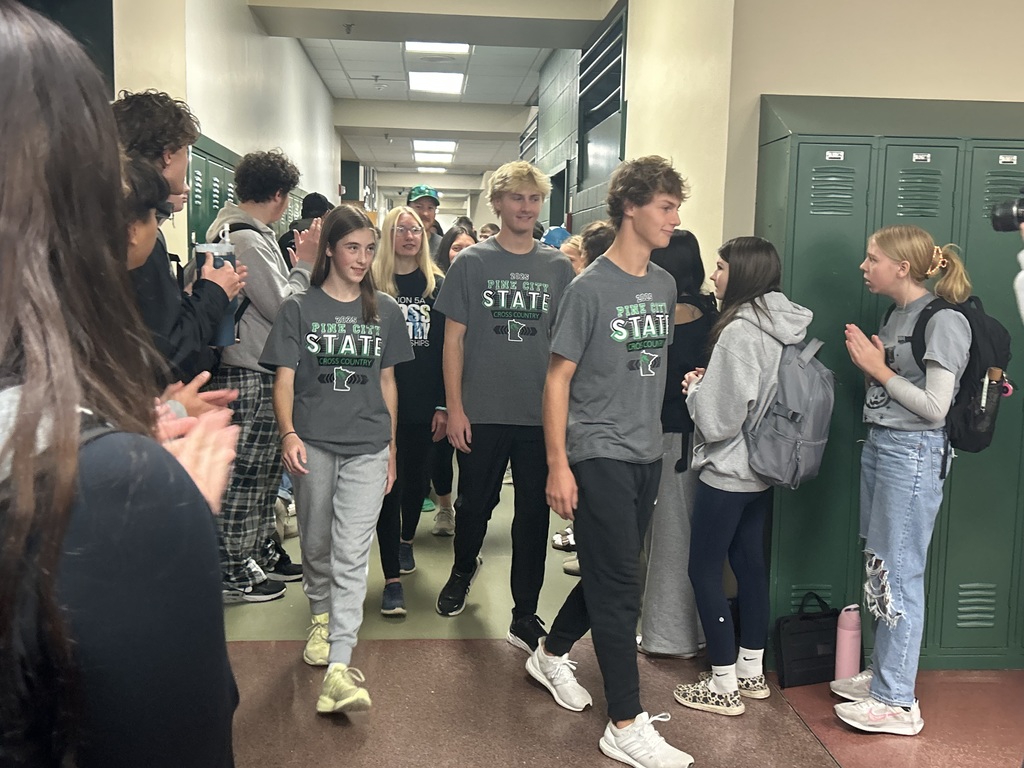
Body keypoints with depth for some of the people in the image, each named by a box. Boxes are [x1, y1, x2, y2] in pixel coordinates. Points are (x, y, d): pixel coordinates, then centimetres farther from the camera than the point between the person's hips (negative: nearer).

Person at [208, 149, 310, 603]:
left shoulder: (253, 234, 14)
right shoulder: (247, 239, -18)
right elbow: (281, 307, -18)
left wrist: (299, 265, 9)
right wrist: (304, 264, -8)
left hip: (261, 373, 10)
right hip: (247, 377, -10)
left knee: (265, 471, 18)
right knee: (244, 476, 0)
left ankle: (262, 553, 31)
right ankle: (232, 574, 11)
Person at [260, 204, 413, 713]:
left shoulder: (385, 311, 10)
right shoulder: (299, 309, 3)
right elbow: (284, 379, -2)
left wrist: (391, 447, 14)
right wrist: (289, 433, -18)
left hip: (367, 446, 0)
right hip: (313, 444, 0)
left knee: (352, 555, -7)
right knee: (316, 544, 14)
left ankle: (339, 668, -10)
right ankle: (321, 617, 42)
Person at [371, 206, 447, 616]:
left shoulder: (437, 284, 5)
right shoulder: (372, 282, 1)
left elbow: (446, 348, 3)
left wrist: (444, 404, -2)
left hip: (424, 401, 2)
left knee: (417, 475, 15)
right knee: (388, 482, -2)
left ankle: (406, 541, 43)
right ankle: (392, 579, 2)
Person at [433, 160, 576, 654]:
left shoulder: (558, 267, 5)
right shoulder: (471, 263, 0)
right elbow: (454, 339, -1)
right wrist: (455, 408, -6)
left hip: (541, 413, 1)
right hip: (482, 411, -1)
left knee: (533, 512, 6)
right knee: (475, 503, 13)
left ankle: (525, 617, 18)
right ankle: (463, 571, 43)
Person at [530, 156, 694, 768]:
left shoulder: (665, 283, 8)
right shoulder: (591, 288, -11)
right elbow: (558, 380, -9)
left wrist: (659, 432, 14)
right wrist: (558, 465, -13)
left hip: (647, 453, 7)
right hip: (598, 454, -7)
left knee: (611, 575, 16)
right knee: (620, 586, -3)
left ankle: (552, 655, 39)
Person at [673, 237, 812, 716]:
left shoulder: (740, 331, -22)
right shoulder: (785, 329, 5)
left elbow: (719, 420, -22)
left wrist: (695, 388, -4)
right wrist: (710, 382, 4)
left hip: (727, 473, -9)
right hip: (762, 471, 9)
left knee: (704, 570, 3)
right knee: (749, 564, 18)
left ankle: (723, 686, 10)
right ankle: (752, 672, 30)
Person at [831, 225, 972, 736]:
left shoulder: (944, 322, -13)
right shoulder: (896, 315, 13)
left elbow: (935, 407, -17)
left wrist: (879, 368, -14)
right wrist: (866, 361, -1)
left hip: (913, 453, -9)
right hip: (879, 444, 9)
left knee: (899, 574, -4)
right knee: (878, 568, 15)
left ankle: (899, 703, 6)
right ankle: (883, 675, 28)